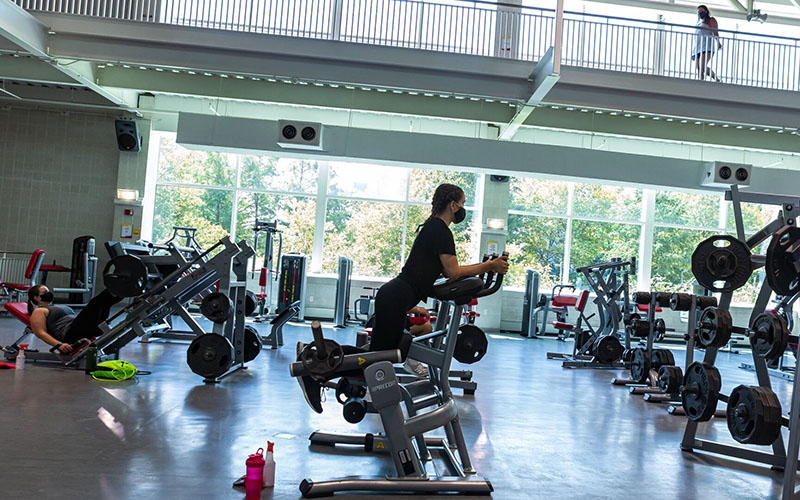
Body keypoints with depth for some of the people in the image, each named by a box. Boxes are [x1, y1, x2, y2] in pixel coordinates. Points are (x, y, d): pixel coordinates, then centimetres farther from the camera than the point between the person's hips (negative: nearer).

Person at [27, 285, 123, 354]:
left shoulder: (57, 307, 36)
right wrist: (58, 345, -22)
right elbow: (41, 333, -5)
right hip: (70, 336, -9)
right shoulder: (39, 312, 10)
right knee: (96, 302, -23)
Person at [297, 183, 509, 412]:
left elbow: (447, 269, 24)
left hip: (393, 296, 10)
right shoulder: (440, 230, -10)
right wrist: (489, 266, -7)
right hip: (396, 298, -10)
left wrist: (485, 266, 23)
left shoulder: (433, 227, 20)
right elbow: (452, 272, -12)